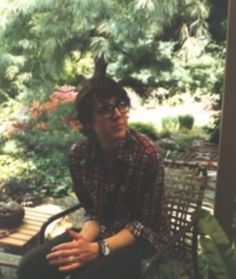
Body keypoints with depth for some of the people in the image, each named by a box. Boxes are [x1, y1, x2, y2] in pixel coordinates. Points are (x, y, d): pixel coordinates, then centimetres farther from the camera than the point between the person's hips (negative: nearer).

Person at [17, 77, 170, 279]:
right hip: (104, 230, 5)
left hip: (144, 238, -4)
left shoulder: (147, 154, -22)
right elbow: (94, 212, 0)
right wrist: (84, 240, -22)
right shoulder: (79, 154, -8)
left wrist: (99, 249, -29)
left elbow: (146, 224, -17)